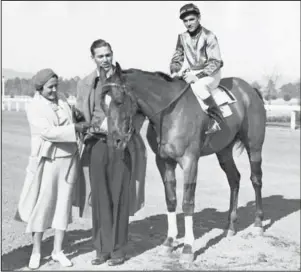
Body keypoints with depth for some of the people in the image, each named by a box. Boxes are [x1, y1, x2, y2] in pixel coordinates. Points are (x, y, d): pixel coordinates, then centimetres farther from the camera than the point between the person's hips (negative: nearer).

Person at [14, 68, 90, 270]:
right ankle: (36, 251, 18)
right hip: (47, 161, -4)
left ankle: (58, 251, 19)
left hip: (68, 159, 5)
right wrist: (76, 128, -20)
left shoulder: (62, 99, 5)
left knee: (63, 203, 8)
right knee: (42, 204, 4)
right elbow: (49, 132, -21)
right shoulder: (34, 108, -10)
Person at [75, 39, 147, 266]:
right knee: (100, 200, 4)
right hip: (97, 145, 2)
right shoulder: (85, 84, 11)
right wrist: (98, 126, -11)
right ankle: (102, 249, 15)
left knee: (120, 199, 3)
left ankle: (118, 250, 14)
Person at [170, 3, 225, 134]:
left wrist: (198, 76, -26)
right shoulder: (182, 37, 5)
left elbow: (216, 62, -16)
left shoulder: (208, 36, -12)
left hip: (210, 74, -6)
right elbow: (177, 58, 14)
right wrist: (175, 72, -7)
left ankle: (216, 117, -23)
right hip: (190, 73, 6)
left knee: (198, 87, -37)